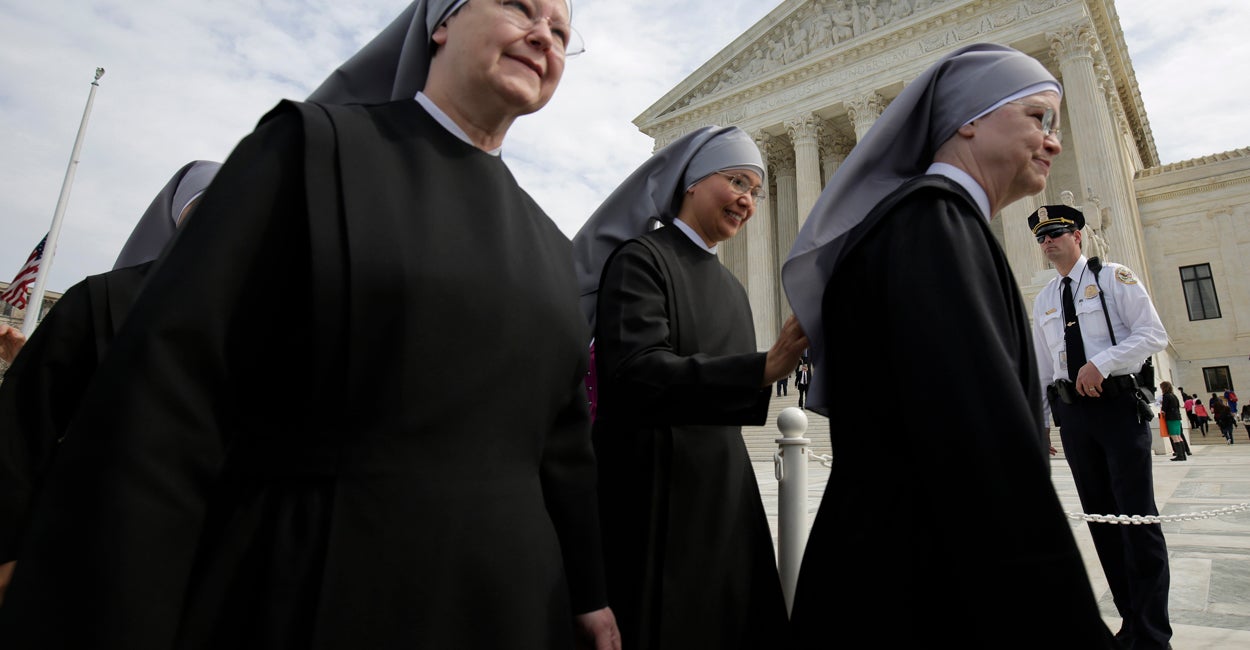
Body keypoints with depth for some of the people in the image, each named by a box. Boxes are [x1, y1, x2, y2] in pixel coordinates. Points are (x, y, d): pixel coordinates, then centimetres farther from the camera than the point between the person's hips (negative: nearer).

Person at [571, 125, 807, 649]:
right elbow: (636, 375, -24)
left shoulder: (732, 288, 14)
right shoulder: (641, 258, -9)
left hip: (727, 499, 8)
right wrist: (764, 368, -35)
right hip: (655, 502, -7)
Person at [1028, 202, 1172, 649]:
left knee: (1136, 516, -4)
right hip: (1072, 410, 5)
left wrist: (1100, 363, -20)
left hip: (1118, 404, -4)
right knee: (1100, 516, 8)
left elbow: (1153, 334, -6)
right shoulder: (1043, 300, 14)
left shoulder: (1114, 277, 1)